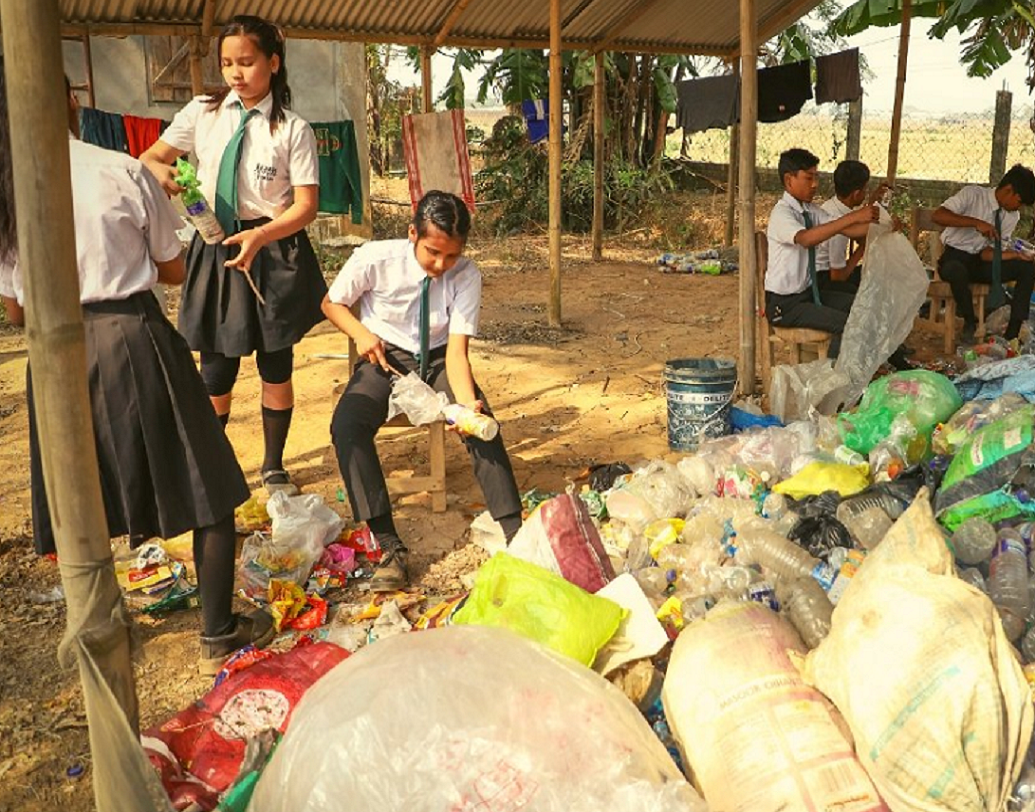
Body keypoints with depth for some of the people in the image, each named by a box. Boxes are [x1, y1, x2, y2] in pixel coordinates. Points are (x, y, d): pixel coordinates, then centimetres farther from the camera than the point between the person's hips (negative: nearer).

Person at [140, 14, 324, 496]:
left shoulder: (293, 130, -7)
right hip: (214, 249, 2)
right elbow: (150, 159, 8)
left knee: (276, 366, 8)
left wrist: (260, 237, -27)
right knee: (216, 369, 6)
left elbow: (306, 206, -11)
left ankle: (274, 468, 27)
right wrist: (162, 174, -17)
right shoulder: (202, 113, 2)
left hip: (272, 252, -2)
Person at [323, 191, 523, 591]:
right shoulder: (374, 258, -18)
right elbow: (332, 303, 1)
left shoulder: (467, 275, -17)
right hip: (385, 356, 0)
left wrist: (467, 404, -39)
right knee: (346, 426, -29)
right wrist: (361, 333, -19)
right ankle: (389, 547, -26)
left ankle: (515, 535, -21)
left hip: (438, 359, 0)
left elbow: (457, 350, -21)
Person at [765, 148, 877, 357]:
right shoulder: (782, 213, -19)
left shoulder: (810, 210, 5)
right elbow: (806, 238, -40)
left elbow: (847, 231, -2)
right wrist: (853, 216, -42)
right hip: (784, 303, -9)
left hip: (807, 291, 9)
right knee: (845, 324, -19)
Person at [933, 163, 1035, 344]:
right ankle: (970, 324, -16)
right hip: (955, 258, -6)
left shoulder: (1012, 217, 5)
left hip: (980, 262, 6)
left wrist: (1016, 255, -17)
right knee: (956, 271, -41)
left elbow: (988, 253, 1)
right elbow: (938, 215, -25)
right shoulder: (972, 194, -11)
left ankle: (1012, 334, -16)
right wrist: (976, 222, -32)